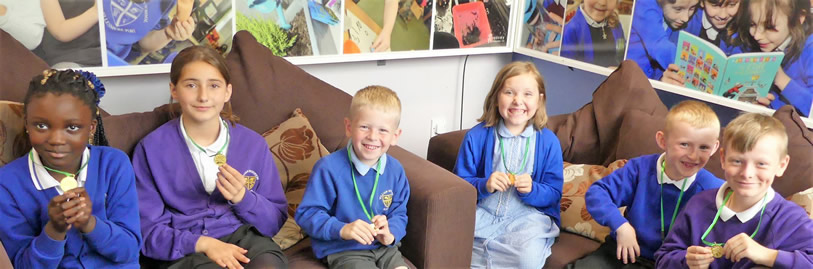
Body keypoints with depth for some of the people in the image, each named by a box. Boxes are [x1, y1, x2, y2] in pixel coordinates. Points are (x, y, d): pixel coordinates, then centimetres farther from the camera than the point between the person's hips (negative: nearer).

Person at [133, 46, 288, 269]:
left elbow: (275, 221, 9)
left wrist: (243, 198, -10)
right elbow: (147, 230, -2)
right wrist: (203, 243, -17)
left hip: (244, 236, 3)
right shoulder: (152, 149, 0)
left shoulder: (254, 144, 5)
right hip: (184, 248, -2)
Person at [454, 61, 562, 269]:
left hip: (529, 214, 0)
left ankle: (479, 249, -5)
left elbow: (554, 193, 1)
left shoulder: (548, 141, -1)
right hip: (483, 212, 1)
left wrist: (532, 190, -19)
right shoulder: (476, 136, -1)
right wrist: (484, 185, -18)